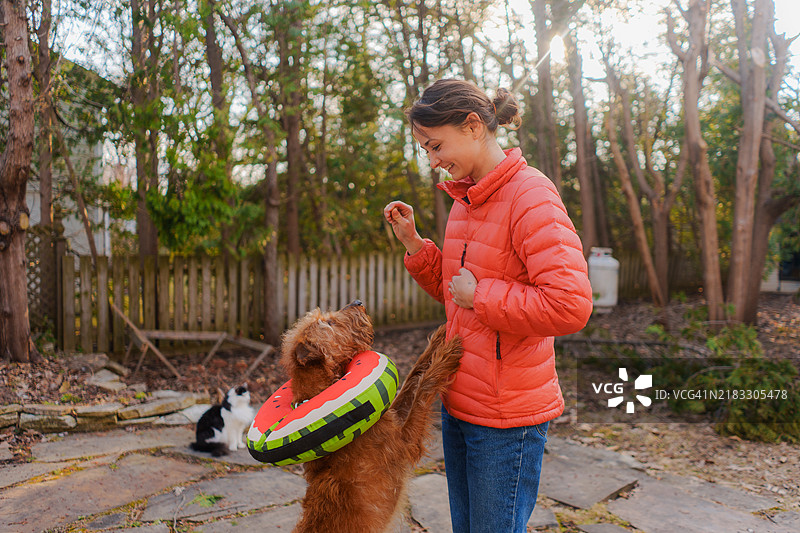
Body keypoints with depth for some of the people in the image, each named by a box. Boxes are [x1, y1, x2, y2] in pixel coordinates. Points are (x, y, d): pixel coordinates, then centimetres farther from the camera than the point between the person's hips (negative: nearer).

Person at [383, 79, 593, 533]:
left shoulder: (531, 196, -17)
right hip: (458, 401, 8)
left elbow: (570, 306, -27)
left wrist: (480, 296, -19)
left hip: (507, 417, -8)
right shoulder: (466, 199, 9)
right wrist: (415, 244, 4)